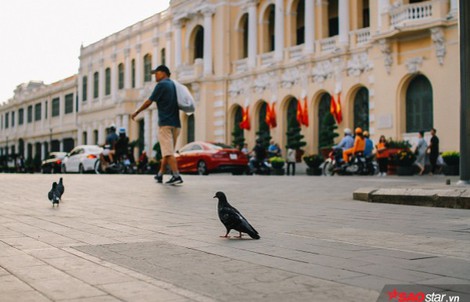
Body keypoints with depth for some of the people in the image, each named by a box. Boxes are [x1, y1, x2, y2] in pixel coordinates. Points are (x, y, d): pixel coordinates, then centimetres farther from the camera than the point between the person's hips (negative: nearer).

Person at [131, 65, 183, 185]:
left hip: (165, 123, -8)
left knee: (168, 152, -12)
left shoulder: (161, 85, -5)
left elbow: (149, 102, -4)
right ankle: (160, 175, 21)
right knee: (168, 151, 13)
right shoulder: (174, 85, 17)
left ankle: (177, 176, -22)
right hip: (176, 124, 8)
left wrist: (136, 113, 6)